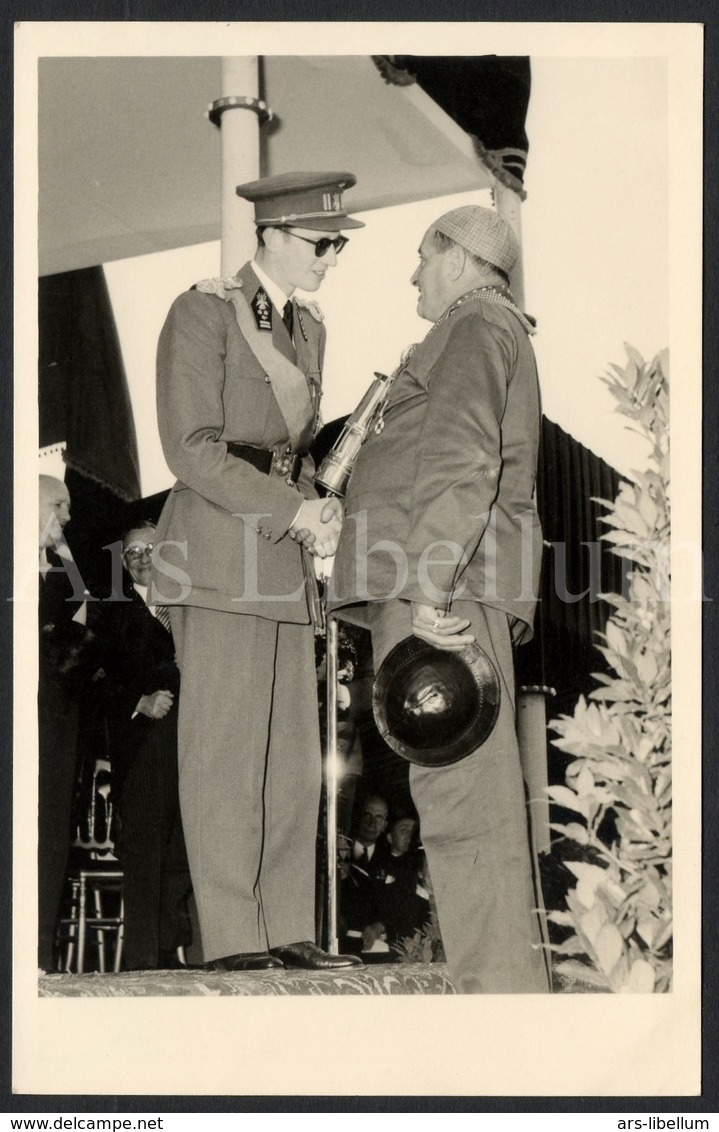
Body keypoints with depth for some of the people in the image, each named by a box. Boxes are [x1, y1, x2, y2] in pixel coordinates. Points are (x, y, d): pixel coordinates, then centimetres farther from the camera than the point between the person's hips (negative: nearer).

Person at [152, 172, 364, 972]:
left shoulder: (306, 327, 17)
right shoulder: (202, 312, -6)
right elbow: (193, 450, -14)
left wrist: (317, 517, 2)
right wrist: (296, 511, -17)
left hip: (282, 557, 8)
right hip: (216, 549, -8)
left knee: (293, 754, 6)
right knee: (224, 749, -5)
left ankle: (287, 933, 11)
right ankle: (233, 938, 0)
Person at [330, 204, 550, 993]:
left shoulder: (476, 325, 0)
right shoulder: (495, 336, 31)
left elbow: (461, 460, -15)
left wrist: (428, 587, -24)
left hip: (441, 580, -10)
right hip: (447, 590, 10)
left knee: (459, 786, -14)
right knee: (470, 787, 5)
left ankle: (497, 983, -15)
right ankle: (508, 985, 6)